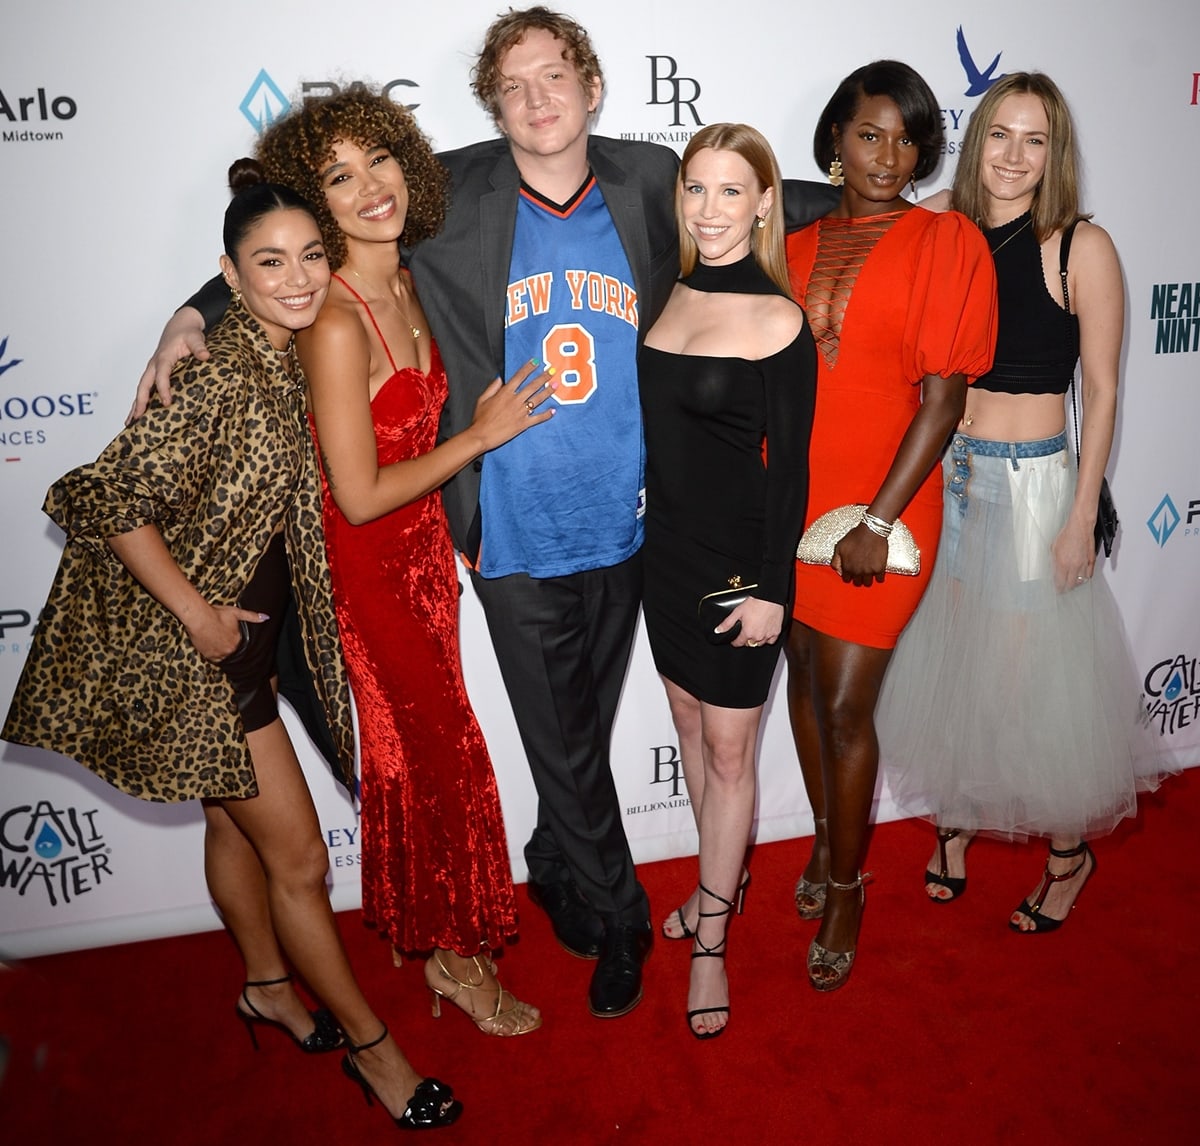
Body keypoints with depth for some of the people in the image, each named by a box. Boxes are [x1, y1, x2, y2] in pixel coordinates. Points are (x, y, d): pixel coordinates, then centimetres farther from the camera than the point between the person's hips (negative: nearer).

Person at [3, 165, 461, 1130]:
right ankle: (370, 1044, 21)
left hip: (243, 630, 8)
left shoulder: (286, 361, 2)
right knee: (298, 856, 3)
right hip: (191, 653, -8)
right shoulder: (218, 377, -25)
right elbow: (111, 501, -25)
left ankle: (270, 986, 45)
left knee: (235, 820, 25)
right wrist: (197, 610, -19)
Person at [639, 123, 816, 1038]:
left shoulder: (778, 320, -13)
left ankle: (711, 939, 22)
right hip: (669, 545, 7)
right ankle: (723, 880, 42)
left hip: (742, 555, -6)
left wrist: (770, 587, -14)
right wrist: (651, 525, 14)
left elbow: (790, 465, -13)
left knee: (729, 747, 5)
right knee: (691, 723, 19)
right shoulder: (672, 294, 5)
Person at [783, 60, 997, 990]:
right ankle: (828, 839, 38)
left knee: (845, 706, 0)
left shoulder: (946, 243, -5)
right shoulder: (797, 250, 8)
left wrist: (879, 520, -17)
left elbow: (944, 398, -12)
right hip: (790, 496, 5)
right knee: (806, 677, 15)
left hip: (880, 507, -4)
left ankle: (846, 885, 23)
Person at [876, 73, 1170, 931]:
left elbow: (1102, 391, -6)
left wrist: (1082, 517, -9)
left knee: (1038, 671, 5)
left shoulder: (1083, 247, -7)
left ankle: (1071, 849, 27)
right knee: (951, 664, 13)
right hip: (946, 474, 4)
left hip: (1035, 481, -4)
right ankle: (957, 819, 34)